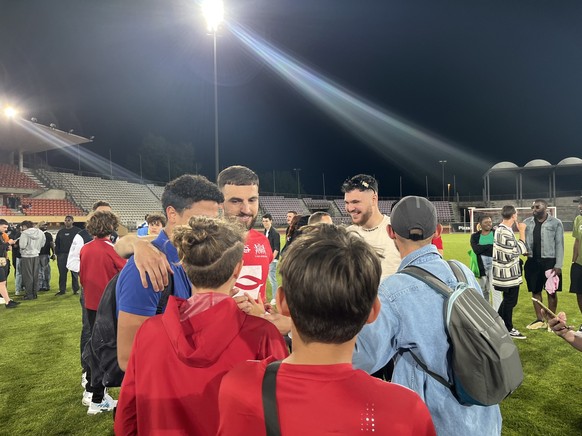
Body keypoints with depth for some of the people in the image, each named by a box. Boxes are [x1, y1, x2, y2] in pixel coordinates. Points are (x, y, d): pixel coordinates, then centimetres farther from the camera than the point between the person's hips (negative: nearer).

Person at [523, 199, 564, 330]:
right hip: (532, 262, 3)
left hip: (549, 262, -3)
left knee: (551, 292, 7)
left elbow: (559, 245, -5)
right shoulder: (527, 222, 5)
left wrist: (558, 265, -10)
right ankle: (539, 319, 24)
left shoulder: (556, 223, -4)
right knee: (535, 291, 11)